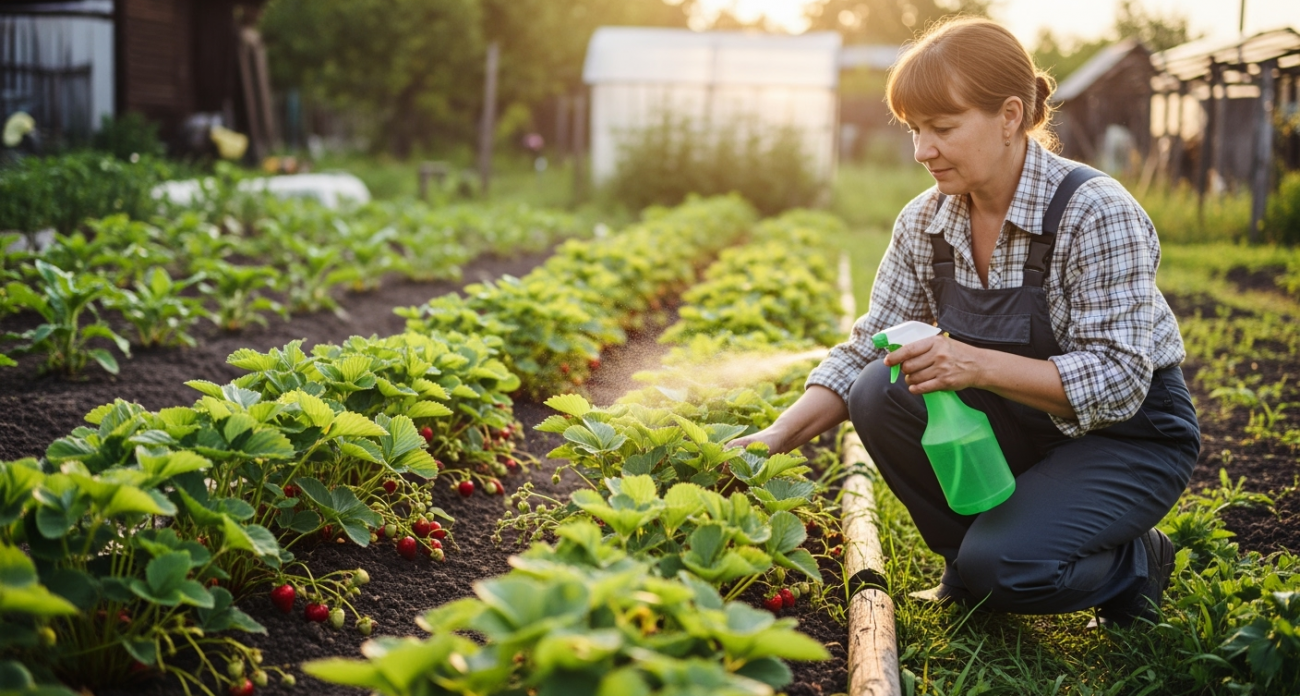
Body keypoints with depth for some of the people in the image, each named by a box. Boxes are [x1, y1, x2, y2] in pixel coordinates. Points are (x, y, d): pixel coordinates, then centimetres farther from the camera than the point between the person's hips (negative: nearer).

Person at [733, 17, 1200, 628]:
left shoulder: (1097, 215, -23)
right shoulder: (924, 223, -6)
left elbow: (1118, 382, -27)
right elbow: (866, 351, -3)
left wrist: (980, 366, -39)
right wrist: (781, 435, -18)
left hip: (1128, 436, -6)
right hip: (1021, 427, 6)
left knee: (1001, 564, -28)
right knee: (879, 393, -19)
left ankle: (1134, 563, 5)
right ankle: (967, 565, 1)